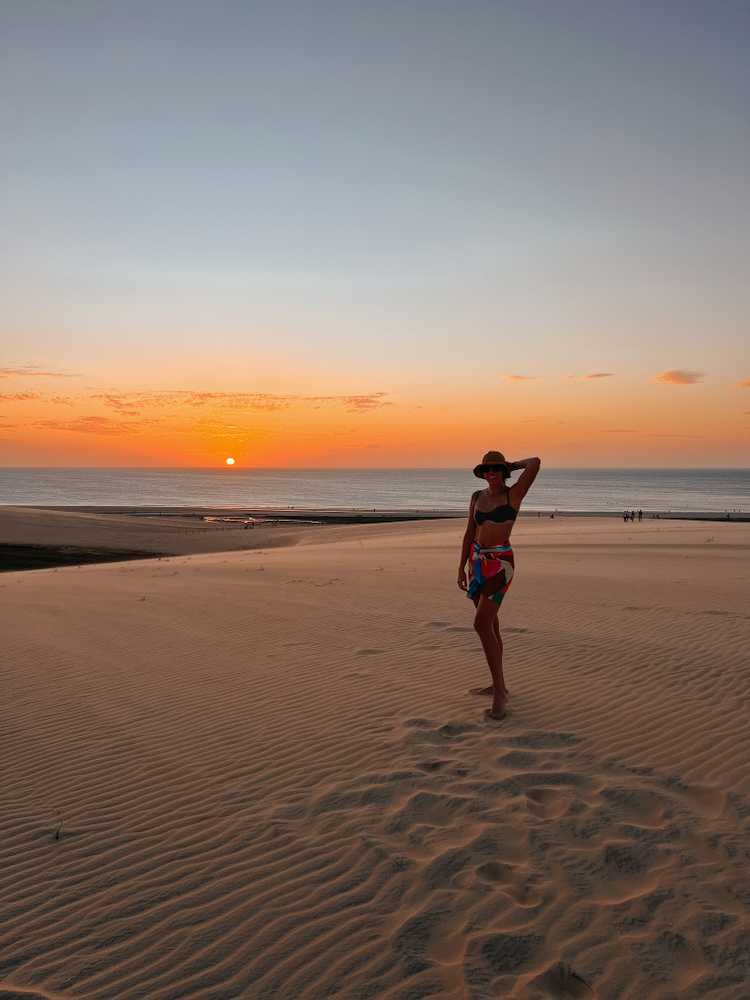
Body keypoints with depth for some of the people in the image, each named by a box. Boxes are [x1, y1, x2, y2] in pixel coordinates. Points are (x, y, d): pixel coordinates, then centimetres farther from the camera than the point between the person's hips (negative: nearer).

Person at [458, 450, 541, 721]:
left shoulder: (514, 494, -6)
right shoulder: (477, 497, 10)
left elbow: (535, 463, -19)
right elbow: (469, 533, 13)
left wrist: (512, 465, 1)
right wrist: (461, 567, 8)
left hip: (500, 563, -7)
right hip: (478, 561, 7)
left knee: (482, 624, -17)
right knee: (490, 625, 14)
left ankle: (499, 692, -10)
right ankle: (497, 684, 26)